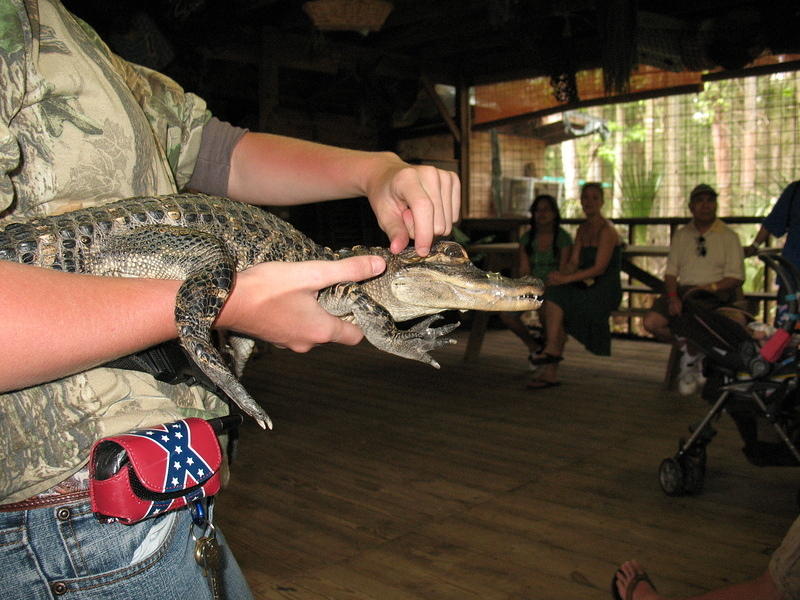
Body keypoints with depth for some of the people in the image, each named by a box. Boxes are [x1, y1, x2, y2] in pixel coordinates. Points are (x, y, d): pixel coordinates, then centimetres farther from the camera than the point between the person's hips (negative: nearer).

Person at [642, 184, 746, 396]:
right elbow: (671, 272, 10)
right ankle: (688, 348, 5)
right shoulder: (681, 235, 16)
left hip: (716, 296, -3)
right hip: (683, 291, 3)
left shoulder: (729, 236, 6)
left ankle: (690, 360, -8)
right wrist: (673, 297, -9)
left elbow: (736, 278, -1)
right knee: (651, 322, -20)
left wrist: (711, 286, -19)